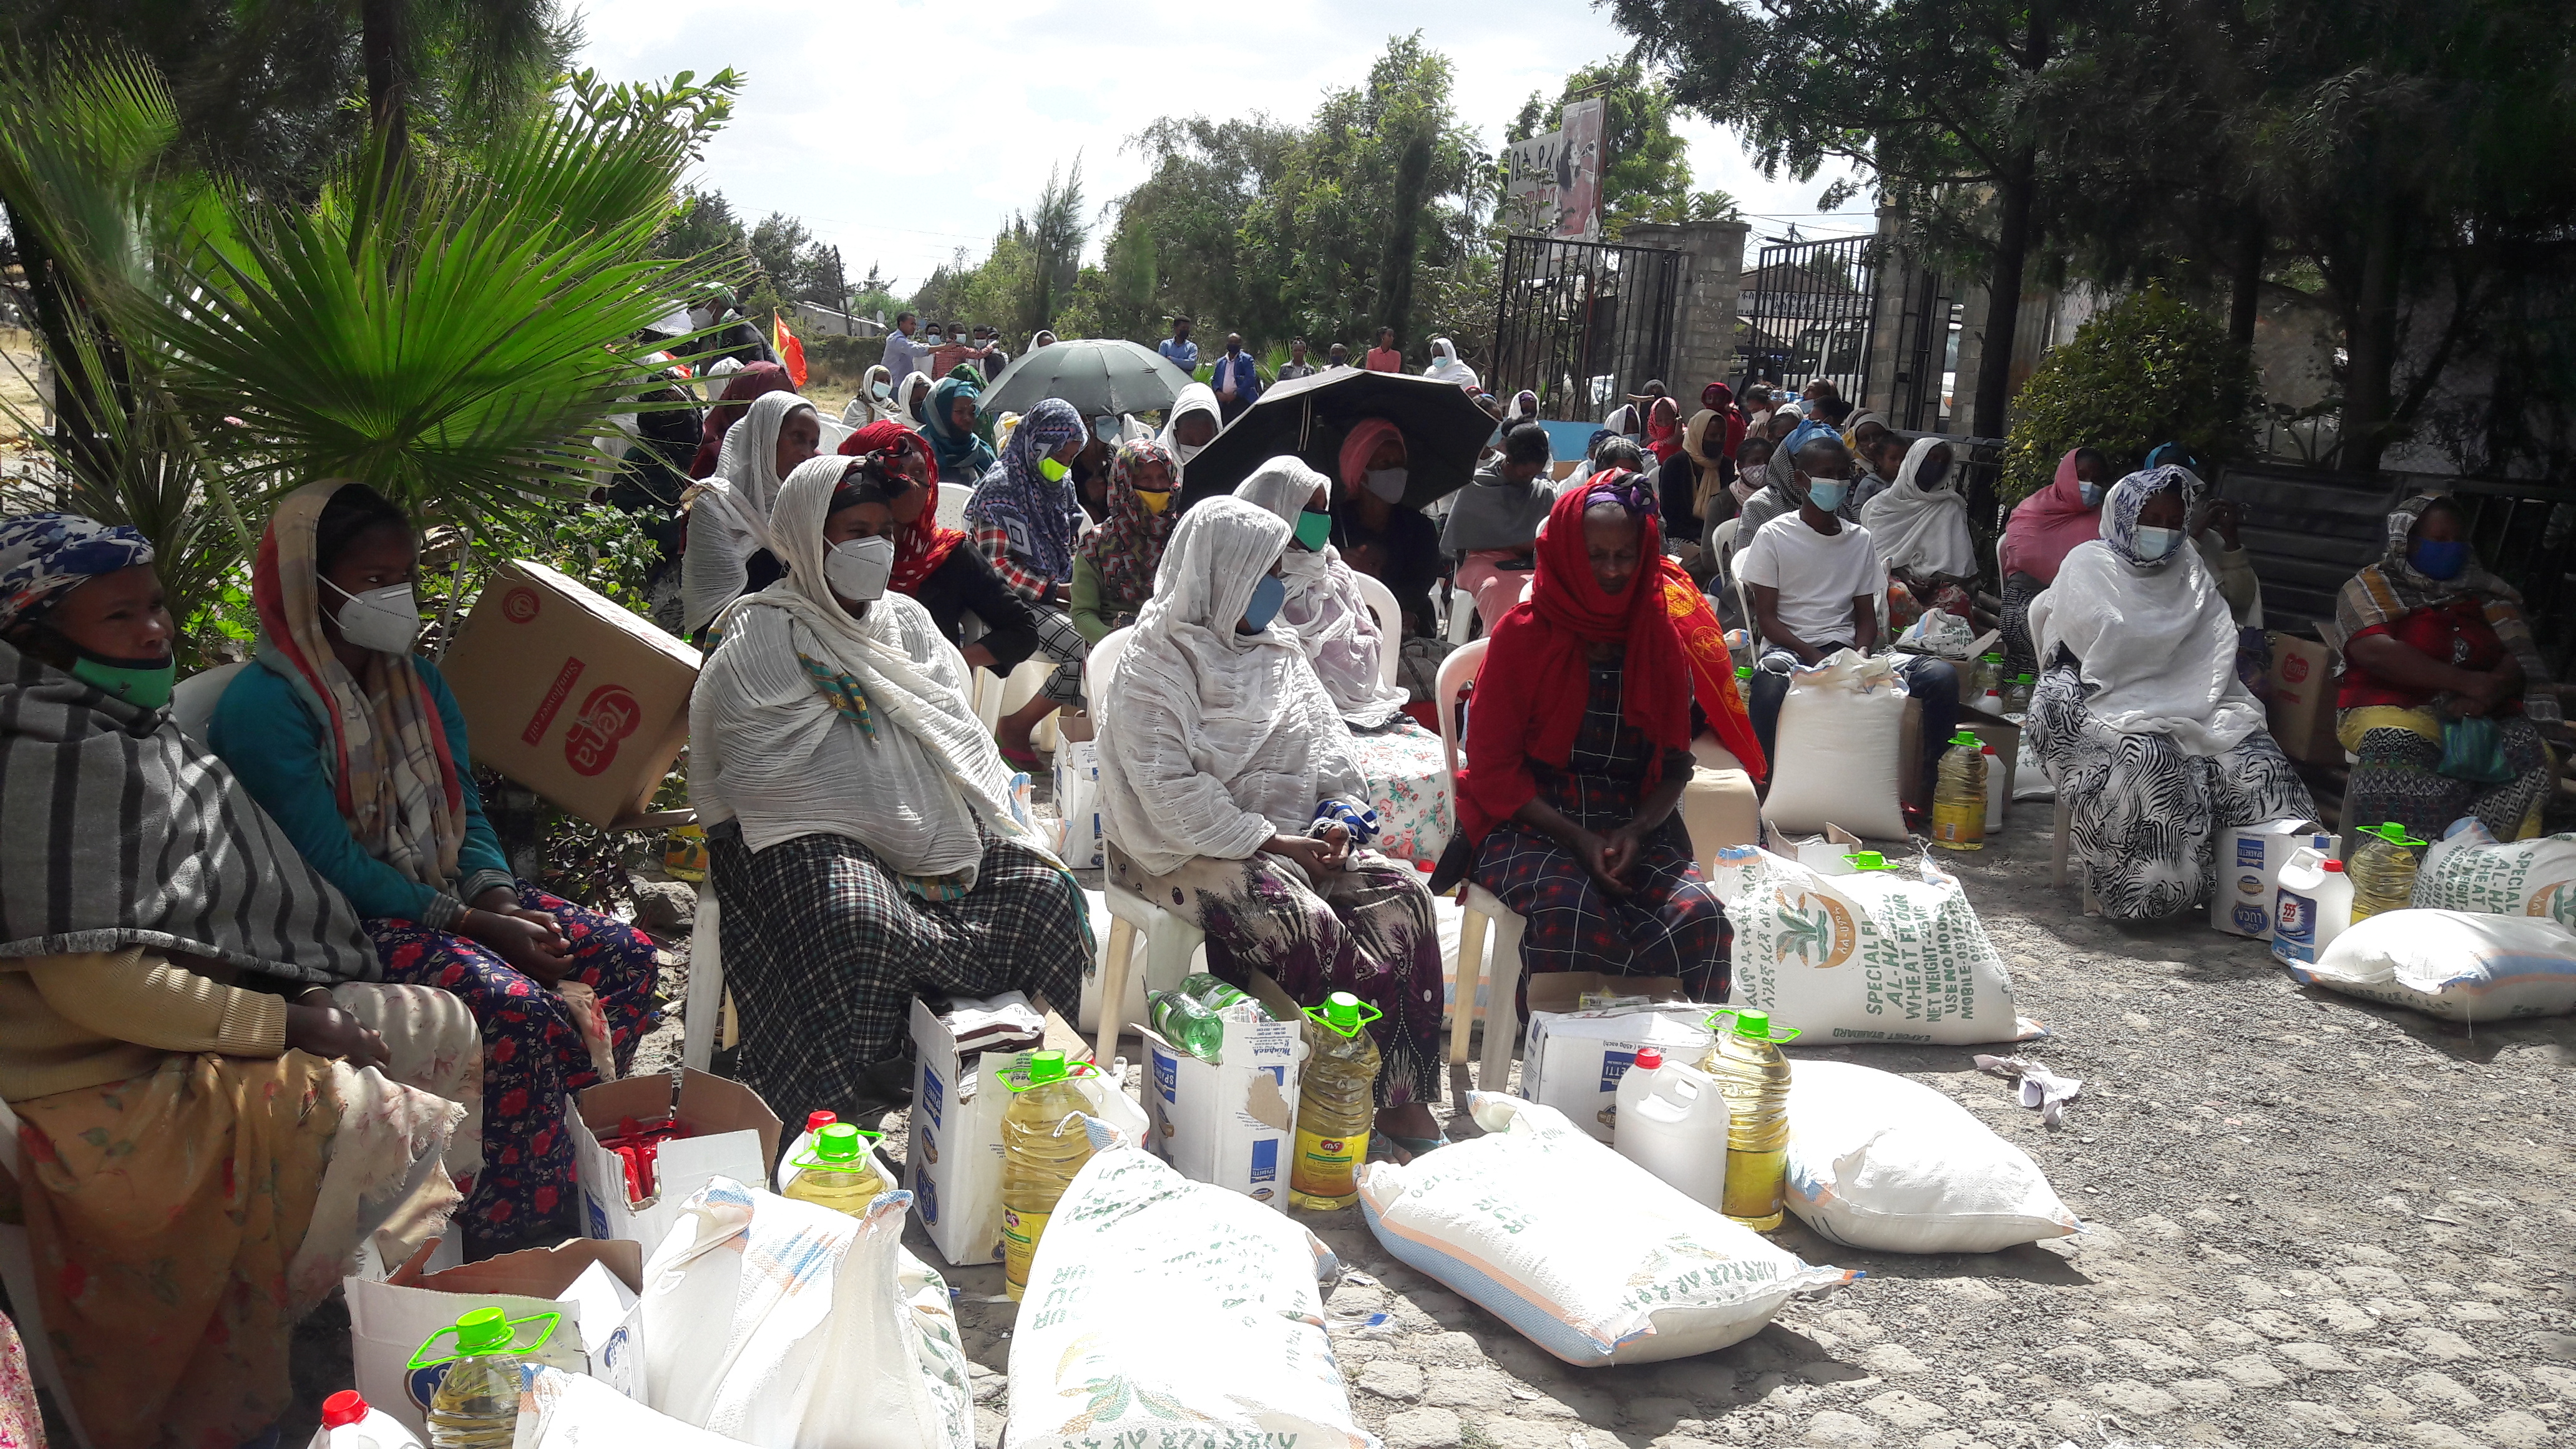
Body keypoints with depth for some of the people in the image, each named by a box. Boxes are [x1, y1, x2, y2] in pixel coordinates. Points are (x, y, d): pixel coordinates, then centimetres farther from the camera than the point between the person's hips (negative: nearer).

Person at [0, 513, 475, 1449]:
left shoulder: (133, 730, 11)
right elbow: (94, 981, -25)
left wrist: (297, 999, 4)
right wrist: (285, 1023, -18)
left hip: (198, 1022, 10)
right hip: (117, 1083, -10)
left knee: (444, 1030, 11)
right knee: (395, 1125, -20)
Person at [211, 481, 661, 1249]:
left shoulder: (417, 680, 12)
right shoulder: (265, 705, -14)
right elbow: (331, 864, -18)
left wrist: (497, 897, -8)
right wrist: (469, 924, -21)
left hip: (445, 893, 8)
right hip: (347, 926, -8)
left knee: (625, 954, -9)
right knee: (515, 1006, -32)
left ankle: (584, 1144, -6)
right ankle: (517, 1235, -20)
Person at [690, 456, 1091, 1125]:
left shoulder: (908, 620, 19)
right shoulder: (763, 636, 0)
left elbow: (962, 737, 17)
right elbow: (758, 769, -10)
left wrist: (999, 825, -1)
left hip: (937, 824, 6)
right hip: (816, 834, -6)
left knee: (1043, 888, -15)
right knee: (861, 925, -35)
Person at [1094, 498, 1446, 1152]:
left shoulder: (1278, 651, 16)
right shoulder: (1155, 665, -7)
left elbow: (1330, 746, 18)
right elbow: (1170, 792, -17)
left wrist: (1339, 816, -3)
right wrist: (1273, 843, -19)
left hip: (1290, 838, 7)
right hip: (1189, 848, -6)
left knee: (1401, 890, -17)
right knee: (1303, 921, -33)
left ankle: (1406, 1097, -18)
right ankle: (1375, 1087, -18)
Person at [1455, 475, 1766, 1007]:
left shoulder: (1661, 639, 10)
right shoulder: (1522, 636, -1)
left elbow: (1674, 764, 11)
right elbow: (1493, 768, -3)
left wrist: (1635, 832, -9)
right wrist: (1577, 839, -14)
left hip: (1635, 826, 3)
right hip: (1532, 824, -3)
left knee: (1701, 918, -26)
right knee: (1570, 914, -35)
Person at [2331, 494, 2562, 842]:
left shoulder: (2485, 592, 21)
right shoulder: (2372, 588, 8)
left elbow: (2522, 656, 9)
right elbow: (2376, 652, -10)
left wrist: (2492, 690, -15)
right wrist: (2467, 681, -15)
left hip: (2484, 717, 4)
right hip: (2394, 707, -4)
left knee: (2538, 760, -26)